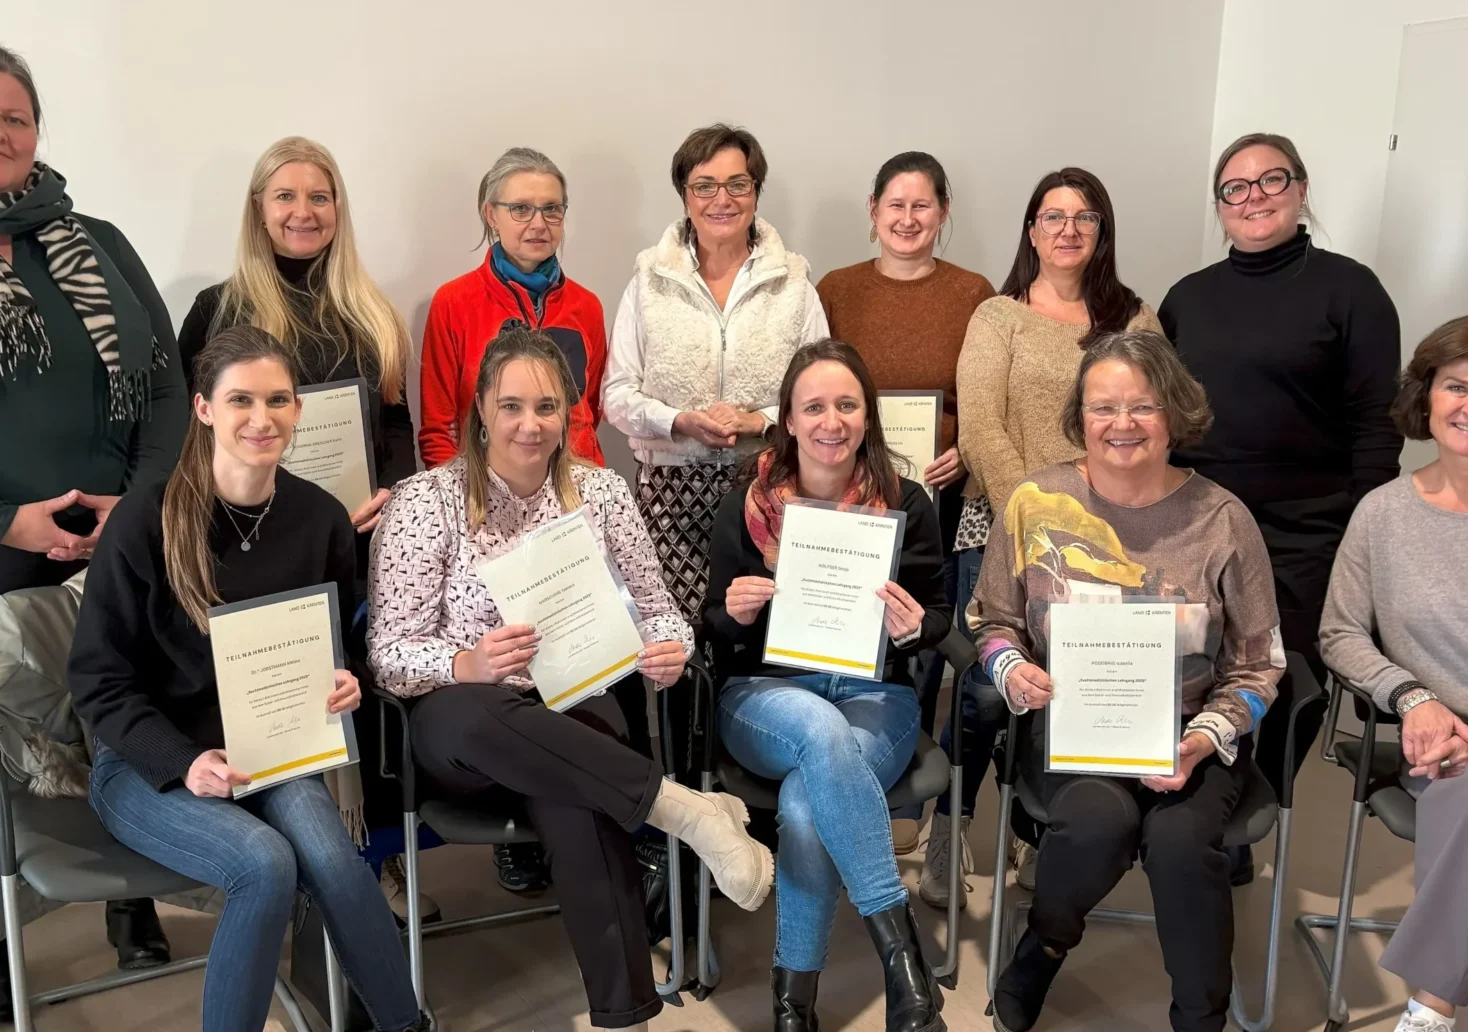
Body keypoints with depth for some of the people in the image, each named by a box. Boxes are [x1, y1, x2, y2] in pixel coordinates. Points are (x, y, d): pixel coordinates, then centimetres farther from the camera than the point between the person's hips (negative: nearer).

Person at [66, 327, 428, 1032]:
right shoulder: (146, 520, -14)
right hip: (147, 763, -2)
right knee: (265, 864, -29)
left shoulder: (322, 519, -2)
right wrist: (184, 764, -22)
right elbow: (96, 680, -9)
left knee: (324, 853, -28)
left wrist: (340, 685, -11)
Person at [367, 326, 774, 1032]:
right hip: (462, 735, -1)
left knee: (576, 803, -35)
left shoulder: (600, 489, 4)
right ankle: (686, 808, -31)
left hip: (578, 716, 1)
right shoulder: (425, 501, -5)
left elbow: (655, 609, 9)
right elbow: (389, 654, -8)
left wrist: (668, 652, -15)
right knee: (474, 714, -39)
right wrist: (467, 665, -29)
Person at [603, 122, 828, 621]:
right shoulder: (649, 282, 7)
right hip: (670, 489, 0)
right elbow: (617, 394, 5)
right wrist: (680, 423, -12)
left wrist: (758, 421, -12)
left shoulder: (793, 284, 6)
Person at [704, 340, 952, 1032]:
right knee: (823, 731, -37)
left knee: (808, 802, -33)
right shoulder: (744, 510, 2)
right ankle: (902, 953, -31)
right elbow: (715, 632, 8)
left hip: (874, 695, 0)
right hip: (765, 695, 0)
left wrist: (914, 628, -15)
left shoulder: (906, 505, 2)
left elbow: (941, 616, 9)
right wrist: (735, 614, -16)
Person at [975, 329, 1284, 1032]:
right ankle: (1044, 945, 4)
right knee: (1099, 816, -31)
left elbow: (1257, 664, 3)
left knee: (1179, 838, -29)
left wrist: (1204, 738, -13)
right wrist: (1013, 671, -12)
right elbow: (992, 621, 10)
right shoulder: (1034, 504, -2)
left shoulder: (1222, 520, -2)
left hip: (1188, 735, 0)